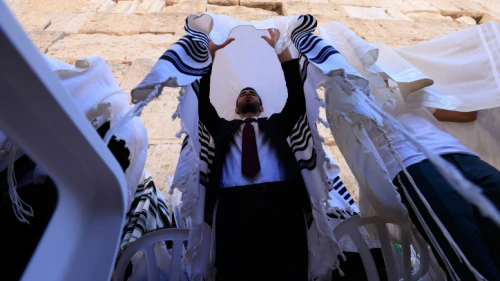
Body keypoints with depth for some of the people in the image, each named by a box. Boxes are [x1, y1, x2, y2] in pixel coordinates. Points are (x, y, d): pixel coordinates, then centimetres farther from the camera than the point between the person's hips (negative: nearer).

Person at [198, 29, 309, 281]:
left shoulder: (276, 124, 27)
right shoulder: (223, 127, 28)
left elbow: (297, 99, 16)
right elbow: (203, 103, 18)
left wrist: (282, 50, 14)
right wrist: (212, 53, 14)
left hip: (279, 199, 1)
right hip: (234, 204, 0)